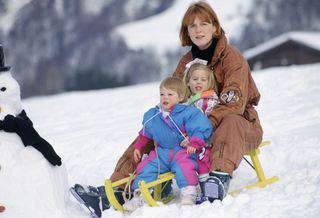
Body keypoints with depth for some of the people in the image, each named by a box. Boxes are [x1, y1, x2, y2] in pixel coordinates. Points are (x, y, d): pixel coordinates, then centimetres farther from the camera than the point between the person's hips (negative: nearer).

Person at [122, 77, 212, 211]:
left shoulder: (189, 113, -8)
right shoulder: (152, 116, 10)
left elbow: (201, 129, -13)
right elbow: (145, 133, 27)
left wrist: (194, 144, -23)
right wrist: (138, 147, 25)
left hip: (183, 151, -5)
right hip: (161, 152, 5)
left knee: (184, 165, -34)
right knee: (146, 167, -9)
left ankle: (189, 194, -32)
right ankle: (139, 196, -6)